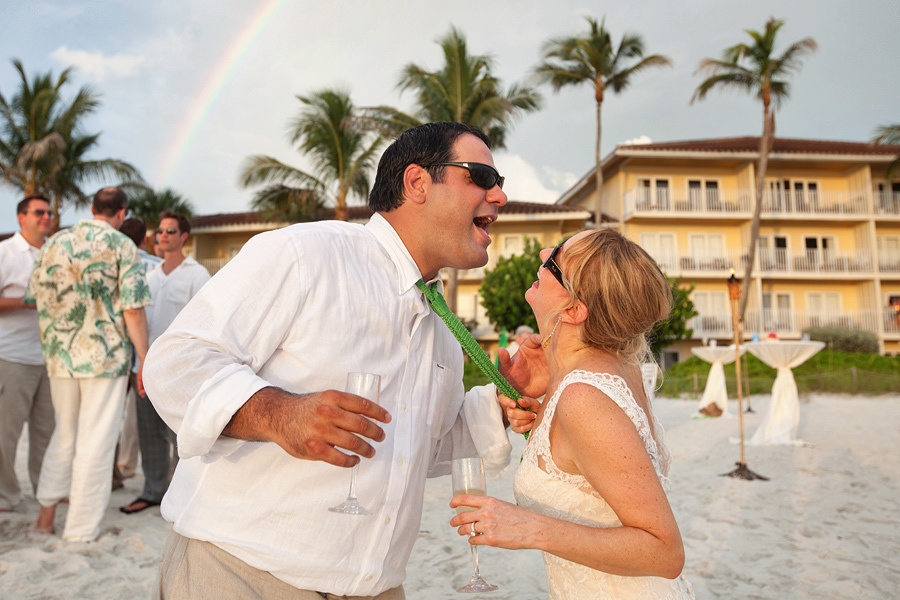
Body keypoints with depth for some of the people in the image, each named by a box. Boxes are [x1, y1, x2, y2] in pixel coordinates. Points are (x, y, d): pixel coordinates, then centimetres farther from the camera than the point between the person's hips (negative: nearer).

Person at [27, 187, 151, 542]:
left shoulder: (55, 243, 8)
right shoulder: (121, 247, -7)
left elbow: (35, 297, 12)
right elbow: (133, 310, -12)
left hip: (60, 356, 5)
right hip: (106, 358, -5)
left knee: (64, 434, 22)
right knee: (95, 443, 4)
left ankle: (46, 511, 20)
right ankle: (81, 531, 12)